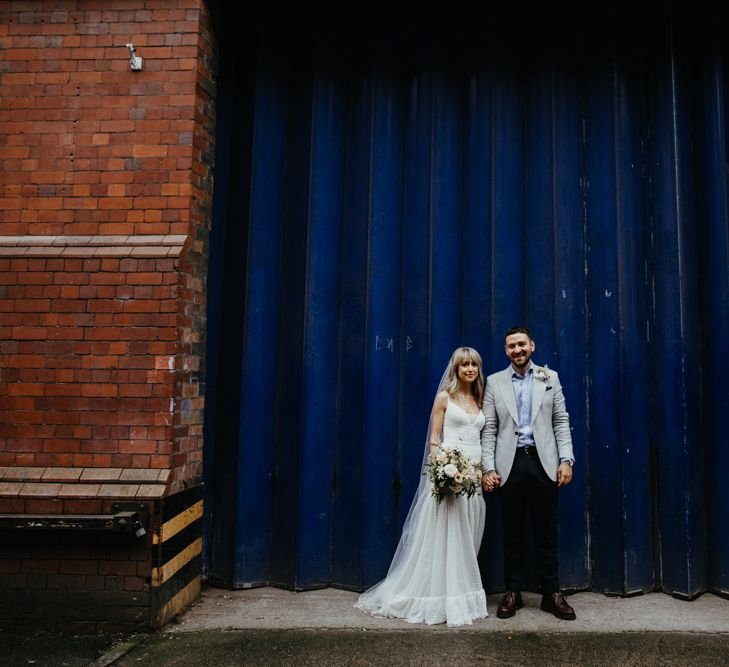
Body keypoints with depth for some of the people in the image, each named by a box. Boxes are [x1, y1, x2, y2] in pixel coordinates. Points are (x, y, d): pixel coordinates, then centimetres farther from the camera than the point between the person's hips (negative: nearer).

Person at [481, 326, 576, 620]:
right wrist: (488, 468, -3)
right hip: (510, 464, 0)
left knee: (546, 531, 8)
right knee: (512, 532, 8)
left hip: (544, 462, 0)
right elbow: (489, 429, 3)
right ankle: (513, 593, 20)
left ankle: (551, 593, 20)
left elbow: (561, 421, 6)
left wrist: (566, 460, -4)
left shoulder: (550, 377, 8)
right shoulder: (494, 382, 6)